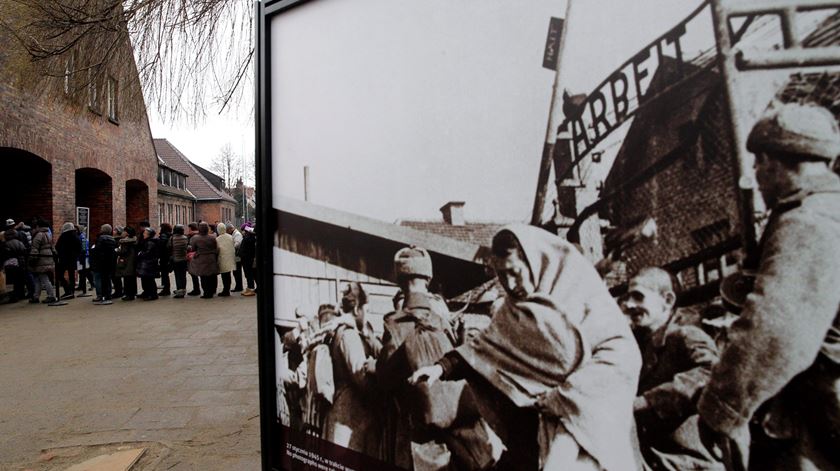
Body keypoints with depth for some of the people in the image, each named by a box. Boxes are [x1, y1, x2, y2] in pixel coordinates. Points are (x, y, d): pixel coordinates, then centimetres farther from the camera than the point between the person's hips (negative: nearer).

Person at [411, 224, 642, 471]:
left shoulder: (582, 292, -11)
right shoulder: (515, 306, 7)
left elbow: (624, 355, -18)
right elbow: (487, 342, 9)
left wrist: (561, 398, -20)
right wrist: (444, 366, -7)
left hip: (584, 417, -5)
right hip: (537, 418, 5)